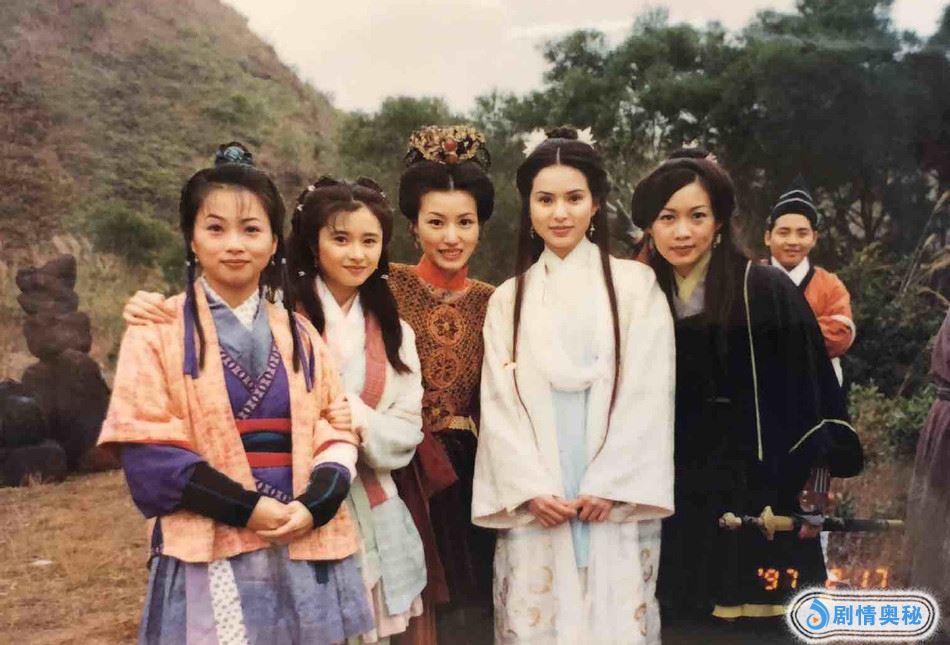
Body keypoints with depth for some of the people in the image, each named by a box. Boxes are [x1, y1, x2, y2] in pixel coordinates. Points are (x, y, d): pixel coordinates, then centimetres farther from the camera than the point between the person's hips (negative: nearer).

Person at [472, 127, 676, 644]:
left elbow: (648, 394, -3)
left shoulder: (636, 285, 4)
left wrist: (610, 486, -11)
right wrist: (531, 490, -8)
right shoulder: (508, 299, 12)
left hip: (617, 507, -2)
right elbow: (499, 406, 5)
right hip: (534, 512, 2)